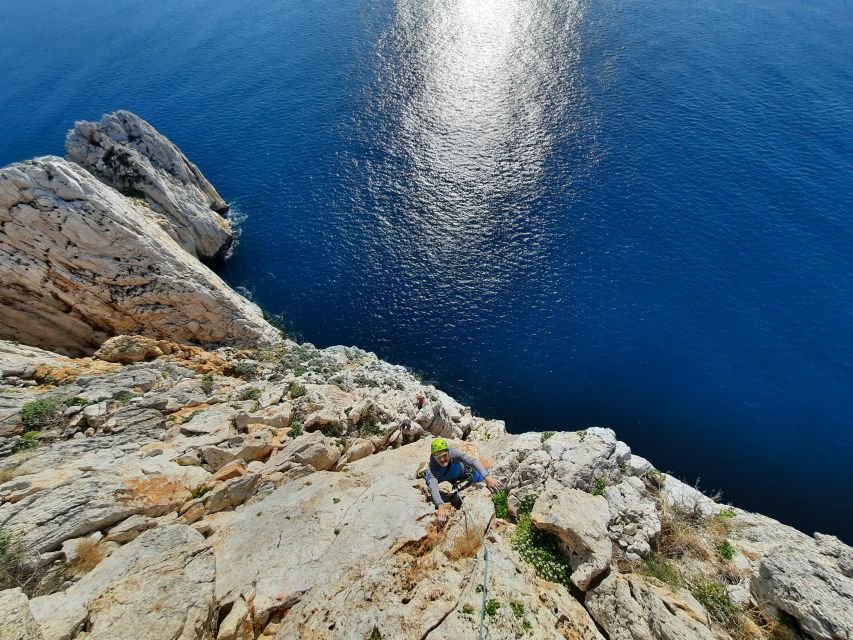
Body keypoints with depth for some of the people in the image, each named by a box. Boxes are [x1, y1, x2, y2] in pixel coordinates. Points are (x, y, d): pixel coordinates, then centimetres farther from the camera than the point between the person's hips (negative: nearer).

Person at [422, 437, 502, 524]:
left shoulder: (453, 453, -41)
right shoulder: (432, 467, -41)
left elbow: (472, 461, -50)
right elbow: (433, 487, -53)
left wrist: (487, 477, -62)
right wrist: (440, 506, -69)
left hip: (461, 473, 0)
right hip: (443, 479, 1)